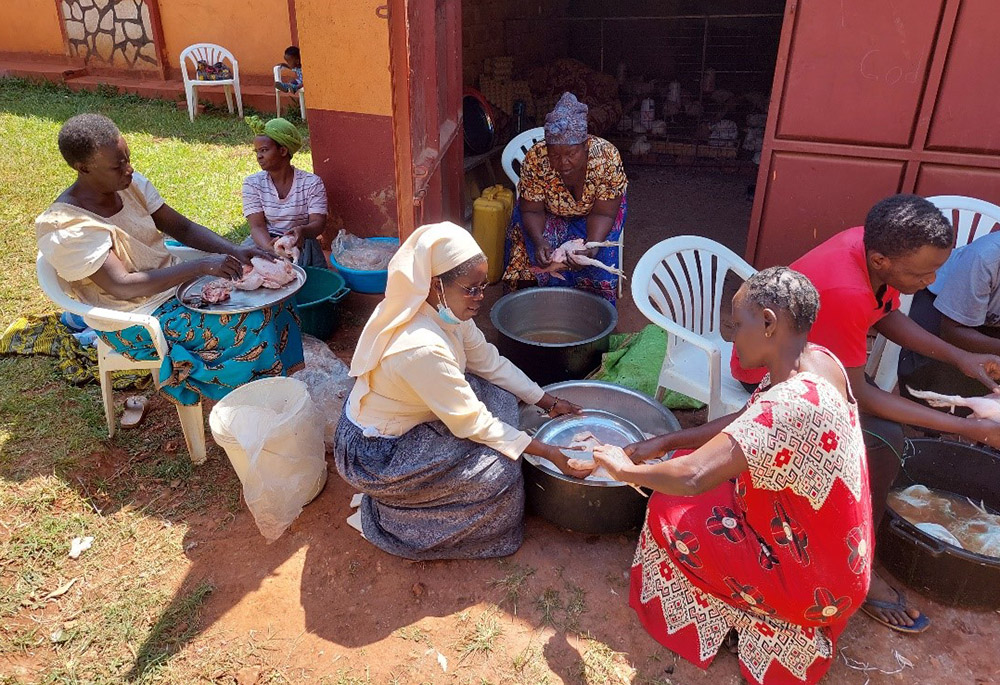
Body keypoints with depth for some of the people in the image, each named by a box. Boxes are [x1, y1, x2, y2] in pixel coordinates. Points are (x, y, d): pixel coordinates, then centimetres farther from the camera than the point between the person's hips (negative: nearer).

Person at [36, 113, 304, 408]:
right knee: (250, 325, -22)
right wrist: (202, 266, -36)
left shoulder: (132, 184, -2)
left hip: (175, 280, 8)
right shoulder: (66, 229, -24)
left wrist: (235, 251, -14)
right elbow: (122, 287, -29)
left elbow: (182, 227, 3)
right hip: (138, 318, -8)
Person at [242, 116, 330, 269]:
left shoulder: (312, 183, -2)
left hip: (300, 244, -1)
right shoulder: (252, 183, 2)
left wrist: (302, 231, -35)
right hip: (264, 243, 1)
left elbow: (318, 223, -9)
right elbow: (257, 226, -7)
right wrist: (269, 248, -30)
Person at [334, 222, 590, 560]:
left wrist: (548, 401, 3)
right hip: (373, 456, -9)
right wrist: (550, 453, -21)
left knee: (499, 396, 4)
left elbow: (491, 363, 4)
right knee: (499, 472, -16)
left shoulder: (446, 312, -10)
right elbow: (473, 423, -27)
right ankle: (382, 515, 4)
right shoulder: (422, 347, -36)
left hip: (403, 423, 9)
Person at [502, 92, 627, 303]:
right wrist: (539, 241, -42)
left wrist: (591, 246, -45)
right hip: (550, 213, 0)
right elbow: (532, 211, -22)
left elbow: (603, 214, -27)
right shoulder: (535, 159, -31)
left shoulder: (607, 157, -32)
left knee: (601, 253, -25)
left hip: (590, 213, 0)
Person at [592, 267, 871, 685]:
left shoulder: (792, 404, -37)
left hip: (811, 579, -8)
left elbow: (691, 477, -42)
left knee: (672, 512, -5)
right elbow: (745, 423, 5)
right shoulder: (817, 361, -8)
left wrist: (627, 470, -22)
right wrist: (664, 443, -1)